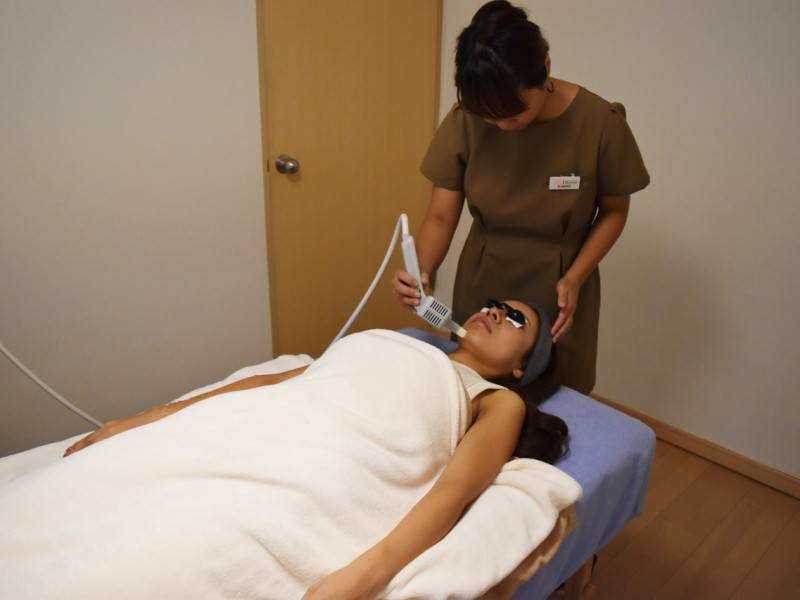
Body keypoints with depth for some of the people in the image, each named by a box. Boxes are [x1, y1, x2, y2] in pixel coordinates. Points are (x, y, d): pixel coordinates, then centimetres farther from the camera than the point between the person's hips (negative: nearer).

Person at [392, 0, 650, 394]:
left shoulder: (600, 123, -18)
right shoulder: (464, 122, -14)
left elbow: (614, 210, -4)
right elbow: (441, 216, -10)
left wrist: (574, 278, -16)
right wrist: (420, 273, -29)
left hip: (557, 292, -1)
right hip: (481, 286, 2)